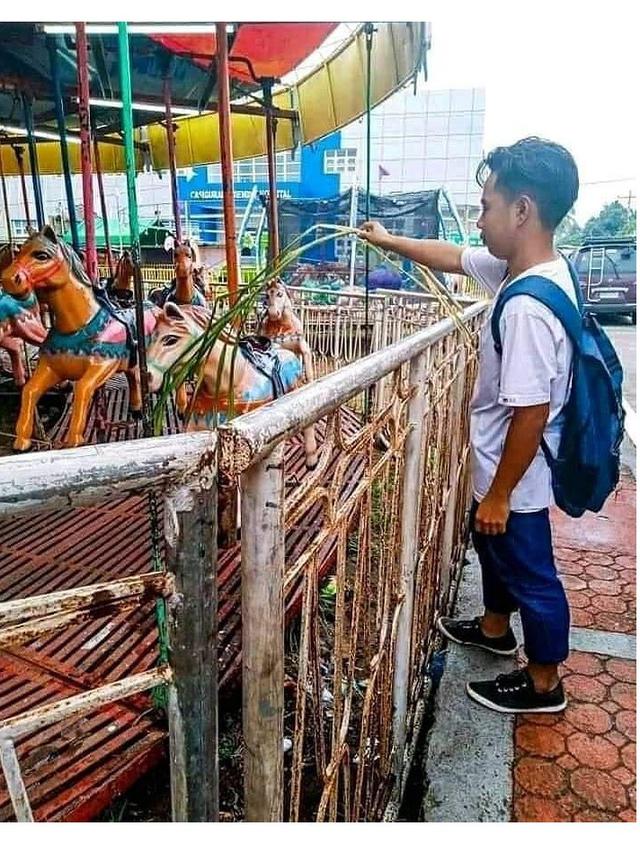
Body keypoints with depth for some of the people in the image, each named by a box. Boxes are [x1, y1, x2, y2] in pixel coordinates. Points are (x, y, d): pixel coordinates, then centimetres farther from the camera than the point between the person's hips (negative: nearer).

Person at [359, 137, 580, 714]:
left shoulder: (528, 307, -32)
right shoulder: (520, 269, -3)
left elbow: (532, 414, -30)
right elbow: (452, 257, 13)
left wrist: (499, 495, -20)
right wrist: (388, 241, 22)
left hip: (515, 480, -9)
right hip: (500, 469, 9)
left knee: (530, 574, 11)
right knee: (493, 548, 29)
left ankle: (543, 685, 35)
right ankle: (494, 628, 54)